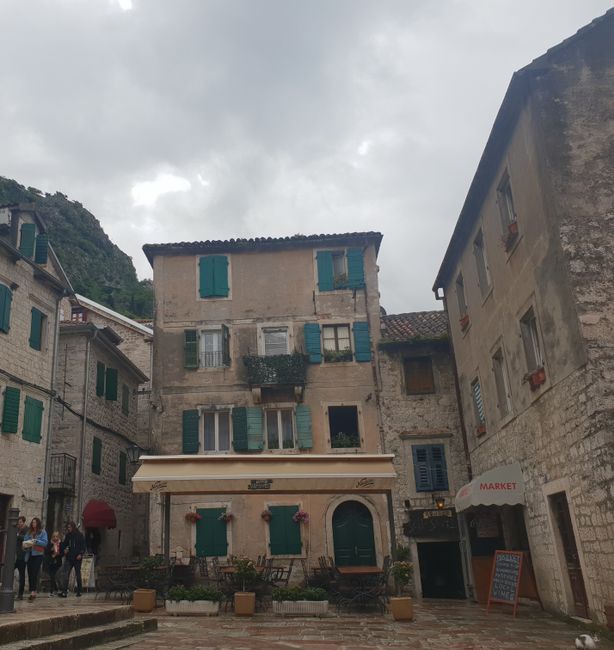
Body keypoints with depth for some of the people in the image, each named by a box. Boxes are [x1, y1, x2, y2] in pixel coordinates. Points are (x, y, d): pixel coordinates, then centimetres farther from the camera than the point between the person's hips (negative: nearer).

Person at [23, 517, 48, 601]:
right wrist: (25, 544, -9)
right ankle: (32, 592, 13)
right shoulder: (29, 532, 15)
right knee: (30, 573, 5)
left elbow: (45, 542, -6)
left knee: (34, 573, -12)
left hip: (38, 554, -5)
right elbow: (24, 540, 12)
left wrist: (36, 541, -17)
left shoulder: (42, 532, 2)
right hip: (29, 554, 5)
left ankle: (33, 592, -16)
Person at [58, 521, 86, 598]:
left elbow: (83, 546, -4)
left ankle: (79, 591, 13)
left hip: (77, 558, -4)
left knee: (78, 574, 5)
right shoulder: (68, 536, 10)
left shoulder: (80, 535, -2)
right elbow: (64, 545, 21)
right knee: (66, 574, -8)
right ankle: (64, 592, -11)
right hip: (69, 558, 4)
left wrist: (80, 554, -16)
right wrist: (64, 550, 0)